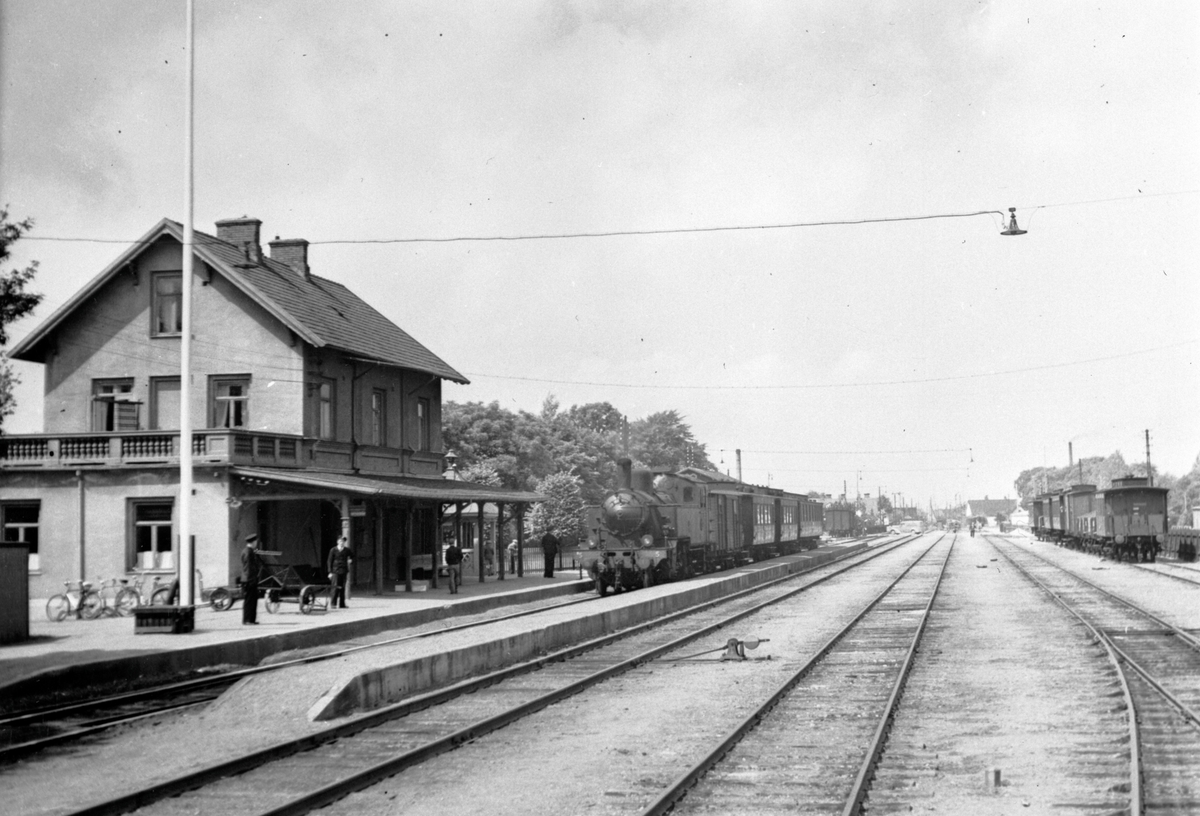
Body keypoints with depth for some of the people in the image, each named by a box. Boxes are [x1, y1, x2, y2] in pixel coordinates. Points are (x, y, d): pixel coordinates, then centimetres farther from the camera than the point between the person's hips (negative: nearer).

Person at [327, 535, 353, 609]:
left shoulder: (347, 550, 8)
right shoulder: (333, 550, 1)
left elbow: (352, 558, 17)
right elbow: (329, 561, 3)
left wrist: (350, 561, -8)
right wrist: (330, 572, -3)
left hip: (344, 571, 3)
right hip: (335, 571, -3)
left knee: (342, 588, 3)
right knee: (336, 587, -11)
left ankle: (341, 604, 7)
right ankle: (332, 603, -4)